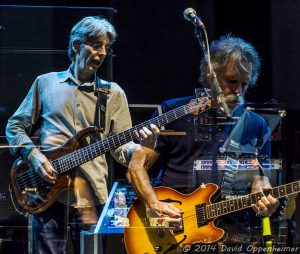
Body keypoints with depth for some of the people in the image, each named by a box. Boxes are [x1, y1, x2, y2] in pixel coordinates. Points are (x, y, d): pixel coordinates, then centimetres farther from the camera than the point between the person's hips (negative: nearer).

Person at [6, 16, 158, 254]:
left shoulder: (113, 94, 11)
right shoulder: (46, 83, 11)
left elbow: (121, 147, 7)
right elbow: (15, 127, 14)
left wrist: (141, 146, -16)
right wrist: (33, 155, -4)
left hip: (91, 196, 1)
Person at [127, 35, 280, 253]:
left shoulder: (256, 126, 15)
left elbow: (260, 180, 15)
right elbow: (137, 166, 6)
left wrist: (264, 201, -9)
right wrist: (155, 205, -10)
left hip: (233, 231, 3)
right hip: (175, 230, -2)